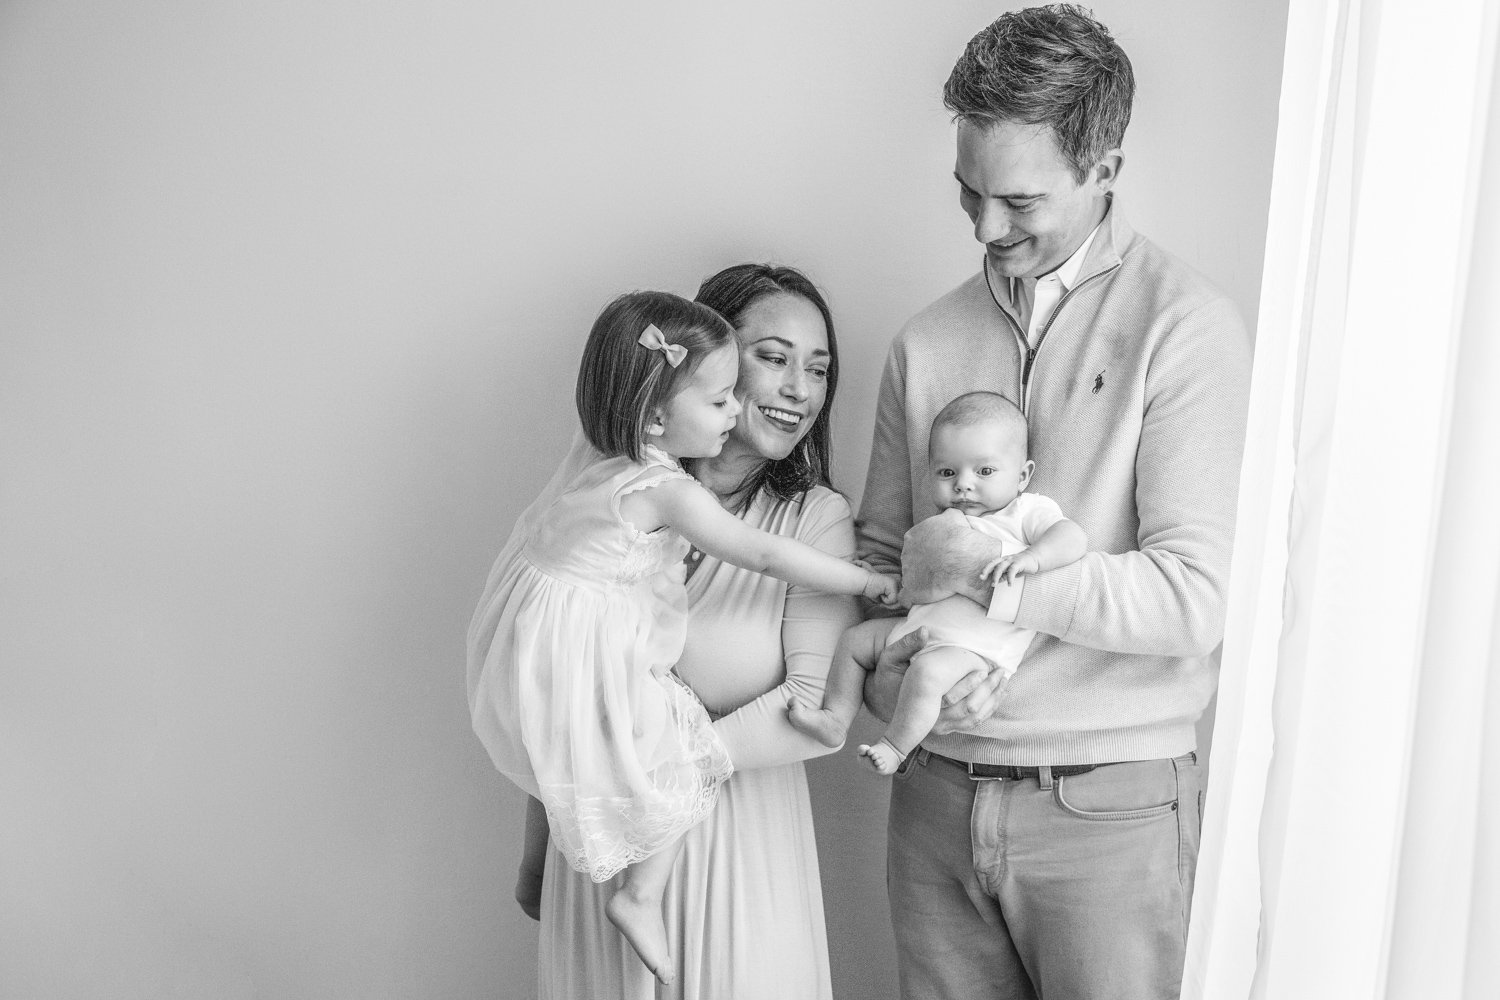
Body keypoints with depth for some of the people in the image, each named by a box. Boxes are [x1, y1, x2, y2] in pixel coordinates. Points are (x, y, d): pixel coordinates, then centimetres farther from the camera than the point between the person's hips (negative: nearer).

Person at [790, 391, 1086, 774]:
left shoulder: (1027, 511, -4)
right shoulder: (942, 520, 17)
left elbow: (1073, 536, -20)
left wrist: (1032, 557, -36)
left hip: (976, 645, -8)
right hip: (921, 624, 8)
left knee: (928, 670, -34)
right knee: (857, 639, 12)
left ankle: (895, 746, -16)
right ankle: (836, 720, 17)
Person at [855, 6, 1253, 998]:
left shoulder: (1186, 328, -9)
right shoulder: (927, 340, 6)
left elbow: (1194, 597, -15)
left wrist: (991, 574, -15)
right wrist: (883, 675, -8)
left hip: (1107, 804, -4)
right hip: (936, 790, 4)